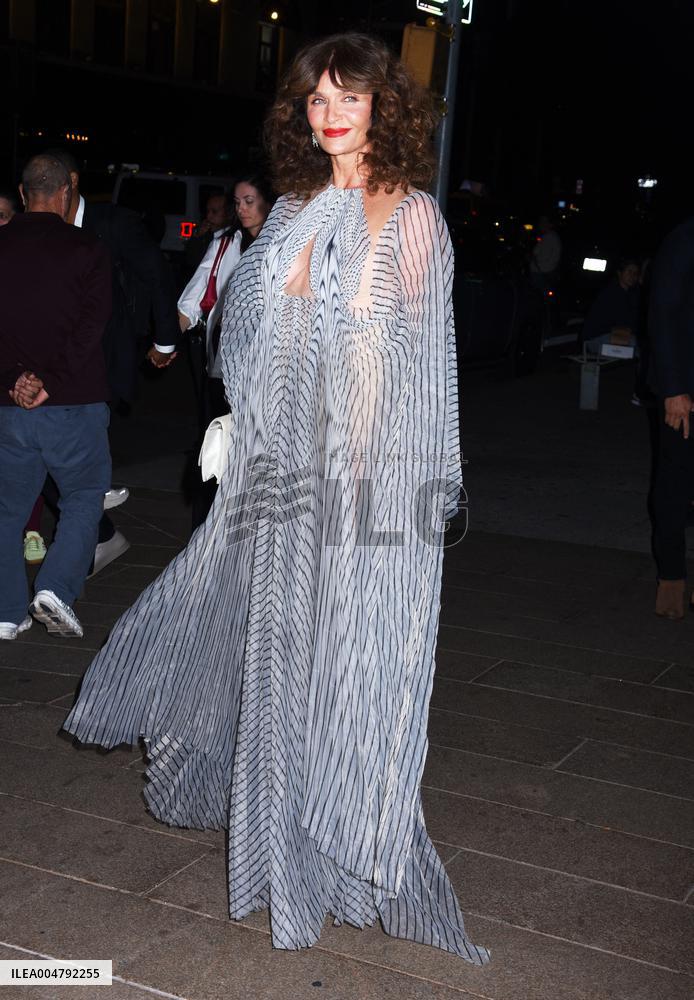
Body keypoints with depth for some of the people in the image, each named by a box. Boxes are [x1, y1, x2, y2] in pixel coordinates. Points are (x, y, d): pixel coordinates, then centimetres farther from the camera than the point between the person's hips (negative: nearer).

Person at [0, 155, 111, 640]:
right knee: (85, 495, 14)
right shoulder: (88, 250, -5)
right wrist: (49, 382, -13)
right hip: (74, 401, -3)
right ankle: (56, 588, -1)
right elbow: (91, 326, -12)